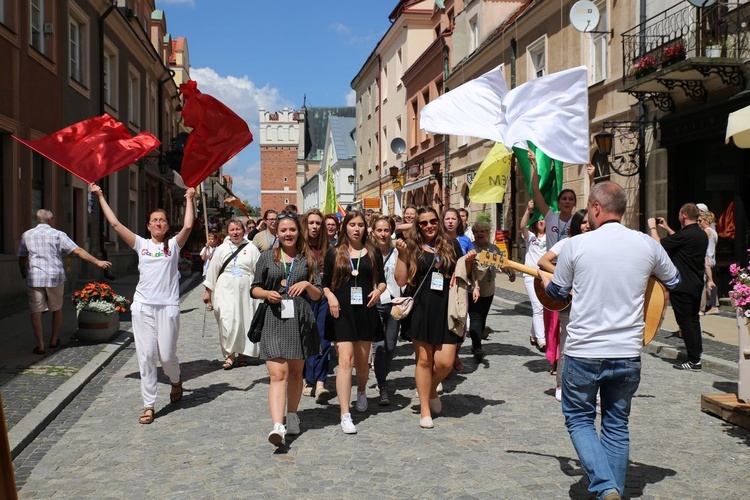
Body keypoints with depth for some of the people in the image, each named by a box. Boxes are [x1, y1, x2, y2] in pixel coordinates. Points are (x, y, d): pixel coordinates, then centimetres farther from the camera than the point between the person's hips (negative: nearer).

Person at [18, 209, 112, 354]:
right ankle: (54, 341, 27)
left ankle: (40, 345, 0)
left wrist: (23, 274, 30)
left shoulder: (26, 235, 6)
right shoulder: (57, 234, 0)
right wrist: (97, 262, -4)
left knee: (36, 312, 3)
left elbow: (22, 258, 12)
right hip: (55, 277, 0)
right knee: (57, 309, 17)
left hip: (34, 278, 0)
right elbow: (78, 251, -6)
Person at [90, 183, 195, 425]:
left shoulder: (173, 245, 7)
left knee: (166, 355, -2)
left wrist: (189, 199, -6)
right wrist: (100, 197, 6)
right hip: (143, 306, 2)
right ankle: (148, 405, 9)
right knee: (146, 356, 1)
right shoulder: (141, 244, 10)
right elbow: (115, 223, 6)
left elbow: (188, 226, -10)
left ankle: (176, 381, 33)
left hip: (168, 306, -2)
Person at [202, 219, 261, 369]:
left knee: (245, 322, 5)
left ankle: (242, 354, 20)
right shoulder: (222, 249, 6)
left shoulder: (251, 249, 3)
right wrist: (208, 291, 10)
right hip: (226, 289, 0)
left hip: (245, 290, 0)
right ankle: (229, 355, -3)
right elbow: (213, 270, 10)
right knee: (227, 321, -11)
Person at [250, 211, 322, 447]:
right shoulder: (267, 257, 8)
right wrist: (267, 293, -9)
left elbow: (318, 295, 10)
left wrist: (307, 284, -10)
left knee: (295, 371, 13)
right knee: (277, 373, -13)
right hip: (274, 320, -2)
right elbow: (254, 288, 11)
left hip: (300, 320, 2)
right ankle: (277, 426, -22)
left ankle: (292, 415, 31)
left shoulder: (307, 259, 10)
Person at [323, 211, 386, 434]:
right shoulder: (334, 253, 5)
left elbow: (382, 280, 13)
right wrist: (330, 296, -12)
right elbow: (325, 283, 7)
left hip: (366, 310, 2)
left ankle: (361, 391, 46)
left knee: (362, 359, 14)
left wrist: (378, 290, -8)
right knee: (345, 359, -12)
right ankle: (345, 415, -13)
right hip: (342, 311, -2)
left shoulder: (373, 253, 8)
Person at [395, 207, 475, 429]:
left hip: (446, 310, 1)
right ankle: (425, 410, 15)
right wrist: (402, 254, -9)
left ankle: (432, 391, 27)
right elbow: (401, 281, -1)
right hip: (421, 309, -1)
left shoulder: (451, 245, 10)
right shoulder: (412, 247, 5)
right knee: (424, 359, 2)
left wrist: (469, 262, 0)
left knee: (445, 362, -6)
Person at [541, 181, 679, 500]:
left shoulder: (576, 245, -9)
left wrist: (541, 275, 26)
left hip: (583, 352, -3)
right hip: (628, 353, 3)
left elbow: (557, 292, 5)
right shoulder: (647, 245, -2)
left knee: (579, 419, 13)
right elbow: (674, 281, 16)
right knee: (617, 424, 18)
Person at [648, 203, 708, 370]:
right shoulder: (702, 234, 7)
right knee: (694, 319, 21)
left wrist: (652, 227, -1)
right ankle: (698, 351, 31)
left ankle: (694, 361, -1)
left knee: (685, 322, -3)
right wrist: (667, 228, 29)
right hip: (697, 285, 9)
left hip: (682, 287, -9)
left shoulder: (686, 235, -22)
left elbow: (658, 244, -17)